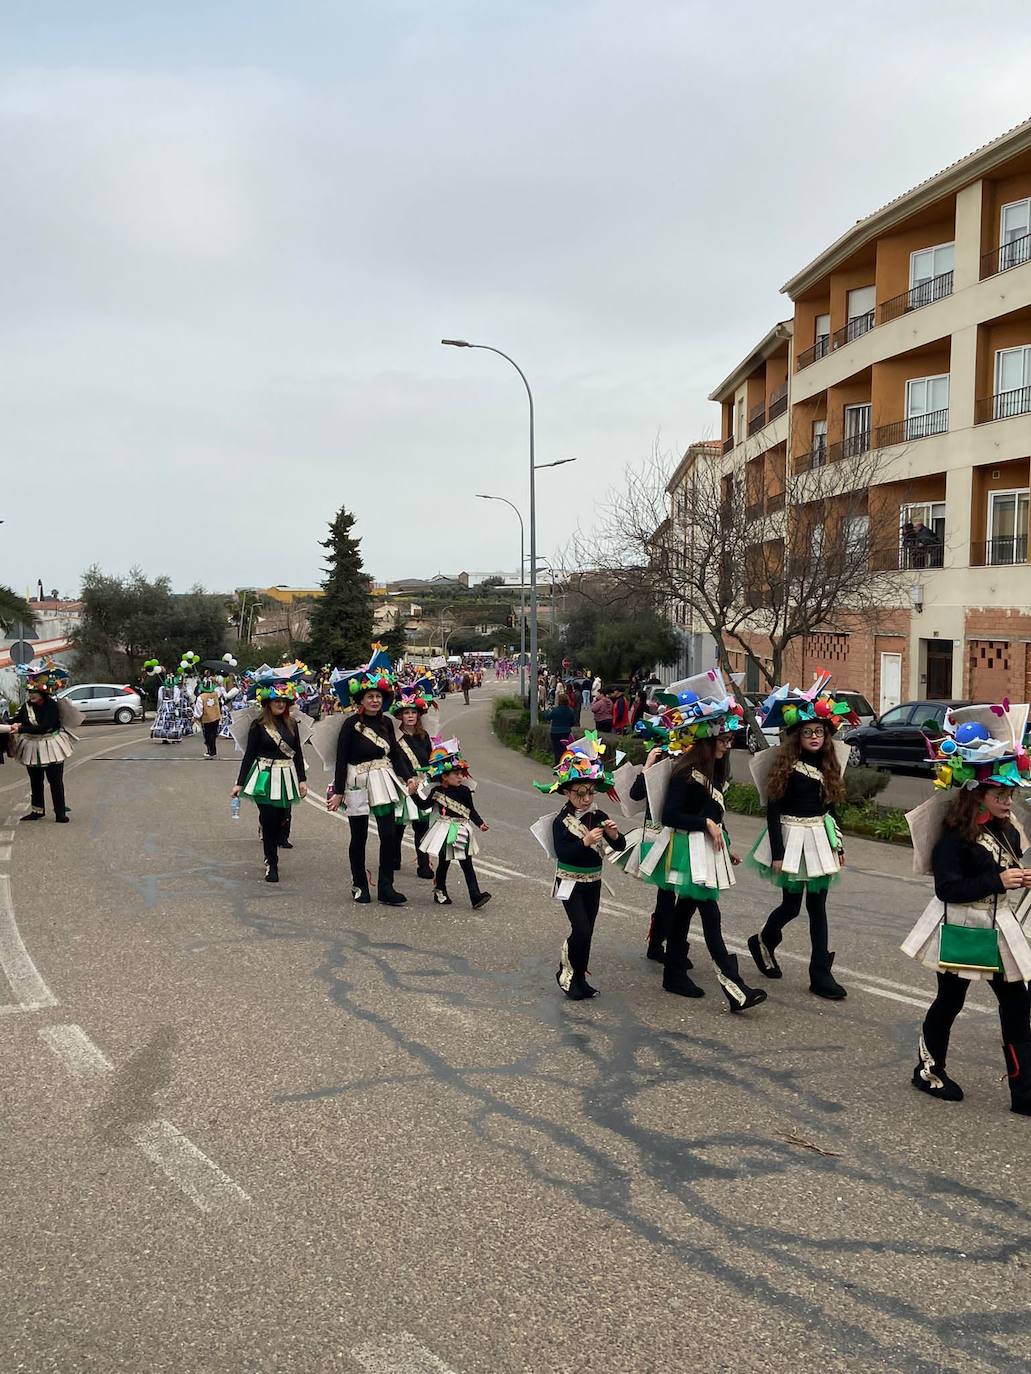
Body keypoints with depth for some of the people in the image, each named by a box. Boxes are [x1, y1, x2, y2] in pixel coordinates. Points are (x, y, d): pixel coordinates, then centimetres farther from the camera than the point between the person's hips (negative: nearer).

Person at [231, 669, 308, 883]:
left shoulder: (291, 724, 6)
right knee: (269, 821, -4)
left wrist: (302, 780, 5)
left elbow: (298, 753, 10)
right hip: (265, 777, -3)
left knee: (281, 819, 4)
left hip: (287, 777, 3)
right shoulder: (258, 725, -5)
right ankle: (271, 864, 7)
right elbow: (249, 755, -2)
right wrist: (239, 783, -2)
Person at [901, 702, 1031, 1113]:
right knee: (950, 1001, 9)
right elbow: (948, 888, -23)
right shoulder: (955, 837, -17)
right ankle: (929, 1069, 28)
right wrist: (998, 882, -25)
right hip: (962, 933, -7)